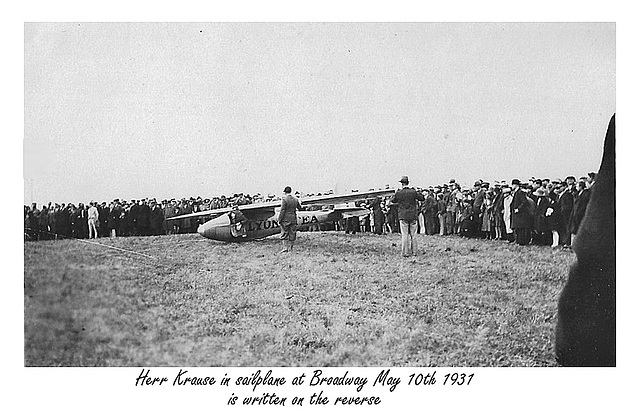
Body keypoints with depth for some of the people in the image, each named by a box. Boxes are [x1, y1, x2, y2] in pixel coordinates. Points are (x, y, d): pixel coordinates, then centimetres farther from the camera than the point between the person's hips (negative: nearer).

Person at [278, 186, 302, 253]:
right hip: (293, 219, 5)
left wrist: (279, 219, -10)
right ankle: (290, 248, 12)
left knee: (284, 234, 1)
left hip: (285, 219, -5)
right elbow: (299, 207, 20)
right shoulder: (295, 199, 5)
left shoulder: (284, 199, -13)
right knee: (292, 234, 9)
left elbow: (282, 210, -16)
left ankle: (285, 248, -4)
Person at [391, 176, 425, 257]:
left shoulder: (398, 193, -6)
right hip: (413, 216, 1)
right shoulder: (413, 192, -4)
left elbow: (393, 201, 9)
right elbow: (422, 198, 7)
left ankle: (405, 252, -1)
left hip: (403, 216, -1)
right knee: (413, 234, 9)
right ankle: (414, 251, 11)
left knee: (405, 235, 1)